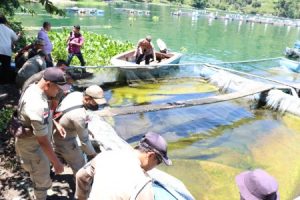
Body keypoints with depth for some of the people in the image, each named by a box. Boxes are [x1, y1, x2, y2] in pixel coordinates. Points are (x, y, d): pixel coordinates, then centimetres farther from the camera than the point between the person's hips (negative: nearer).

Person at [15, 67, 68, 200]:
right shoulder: (37, 106, -39)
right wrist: (56, 163, -22)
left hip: (34, 140, 9)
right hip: (32, 146, -9)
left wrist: (55, 124, 4)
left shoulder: (33, 88, -9)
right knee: (42, 179, 13)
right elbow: (43, 141, -32)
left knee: (43, 168, 33)